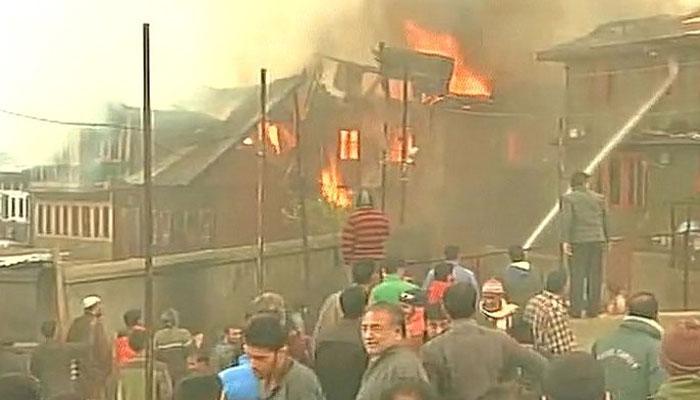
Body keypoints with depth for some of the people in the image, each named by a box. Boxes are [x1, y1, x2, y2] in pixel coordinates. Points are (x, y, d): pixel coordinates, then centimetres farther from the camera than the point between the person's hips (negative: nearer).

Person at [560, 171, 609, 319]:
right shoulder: (599, 198, 9)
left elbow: (566, 219, -12)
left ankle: (576, 310, -1)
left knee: (577, 276, 0)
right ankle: (593, 309, 8)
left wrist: (565, 240, -13)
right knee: (594, 276, 7)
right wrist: (607, 239, 17)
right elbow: (605, 220, 11)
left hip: (578, 241, -3)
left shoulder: (568, 198, -1)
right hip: (597, 240, 3)